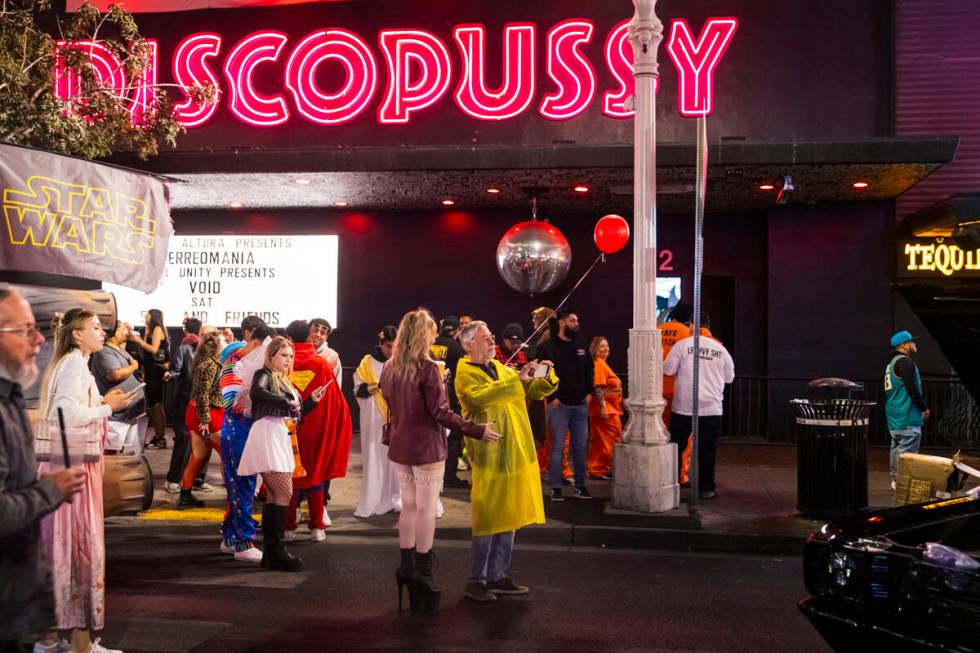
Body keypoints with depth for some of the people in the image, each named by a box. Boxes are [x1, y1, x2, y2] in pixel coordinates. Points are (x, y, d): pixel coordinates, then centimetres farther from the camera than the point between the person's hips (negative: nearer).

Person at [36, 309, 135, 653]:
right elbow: (68, 415, -23)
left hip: (67, 463, 10)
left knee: (60, 546, 13)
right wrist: (108, 407, -13)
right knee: (80, 546, -5)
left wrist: (102, 403, 13)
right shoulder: (75, 364, -13)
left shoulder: (68, 363, 17)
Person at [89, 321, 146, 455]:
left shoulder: (119, 349, 13)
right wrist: (133, 367, -12)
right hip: (117, 414, -10)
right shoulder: (104, 352, -17)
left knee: (132, 454, 16)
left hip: (132, 411, 10)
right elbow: (116, 374, -31)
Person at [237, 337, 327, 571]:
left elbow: (294, 414, 20)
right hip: (267, 435, -9)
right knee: (285, 493, -12)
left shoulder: (285, 382, 22)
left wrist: (311, 400, 9)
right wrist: (286, 402, -23)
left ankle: (270, 552, 14)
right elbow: (256, 392, -25)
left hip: (280, 438, 9)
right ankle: (278, 551, -10)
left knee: (275, 495, 9)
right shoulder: (264, 374, -2)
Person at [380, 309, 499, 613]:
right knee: (426, 508, 1)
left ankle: (406, 565, 19)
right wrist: (476, 430, -14)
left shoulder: (389, 368, 5)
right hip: (426, 447, -7)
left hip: (400, 448, 7)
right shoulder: (428, 368, -16)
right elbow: (441, 412, -18)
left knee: (409, 505, 15)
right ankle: (423, 572, 6)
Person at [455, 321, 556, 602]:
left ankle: (497, 576, 23)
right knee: (487, 518, -3)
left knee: (508, 517, 12)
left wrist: (547, 377, -4)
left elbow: (535, 391, 16)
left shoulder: (502, 369, 16)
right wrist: (518, 378, -28)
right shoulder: (465, 374, -7)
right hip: (489, 455, -7)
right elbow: (483, 397, -27)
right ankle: (476, 580, 9)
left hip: (516, 452, 7)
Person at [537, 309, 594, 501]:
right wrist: (552, 396, -12)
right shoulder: (547, 347, -5)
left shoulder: (581, 346, 13)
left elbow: (590, 370, 22)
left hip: (580, 404, 5)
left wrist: (589, 392, 10)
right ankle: (556, 488, 5)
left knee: (580, 446, 8)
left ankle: (580, 486, 17)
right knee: (558, 447, -2)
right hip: (559, 404, -5)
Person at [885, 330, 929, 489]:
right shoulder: (905, 361, -12)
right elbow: (912, 388, -19)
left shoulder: (892, 362, 19)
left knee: (897, 447, 15)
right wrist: (924, 408, -9)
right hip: (908, 416, -10)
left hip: (893, 415, 10)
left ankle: (895, 480, 20)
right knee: (907, 451, -10)